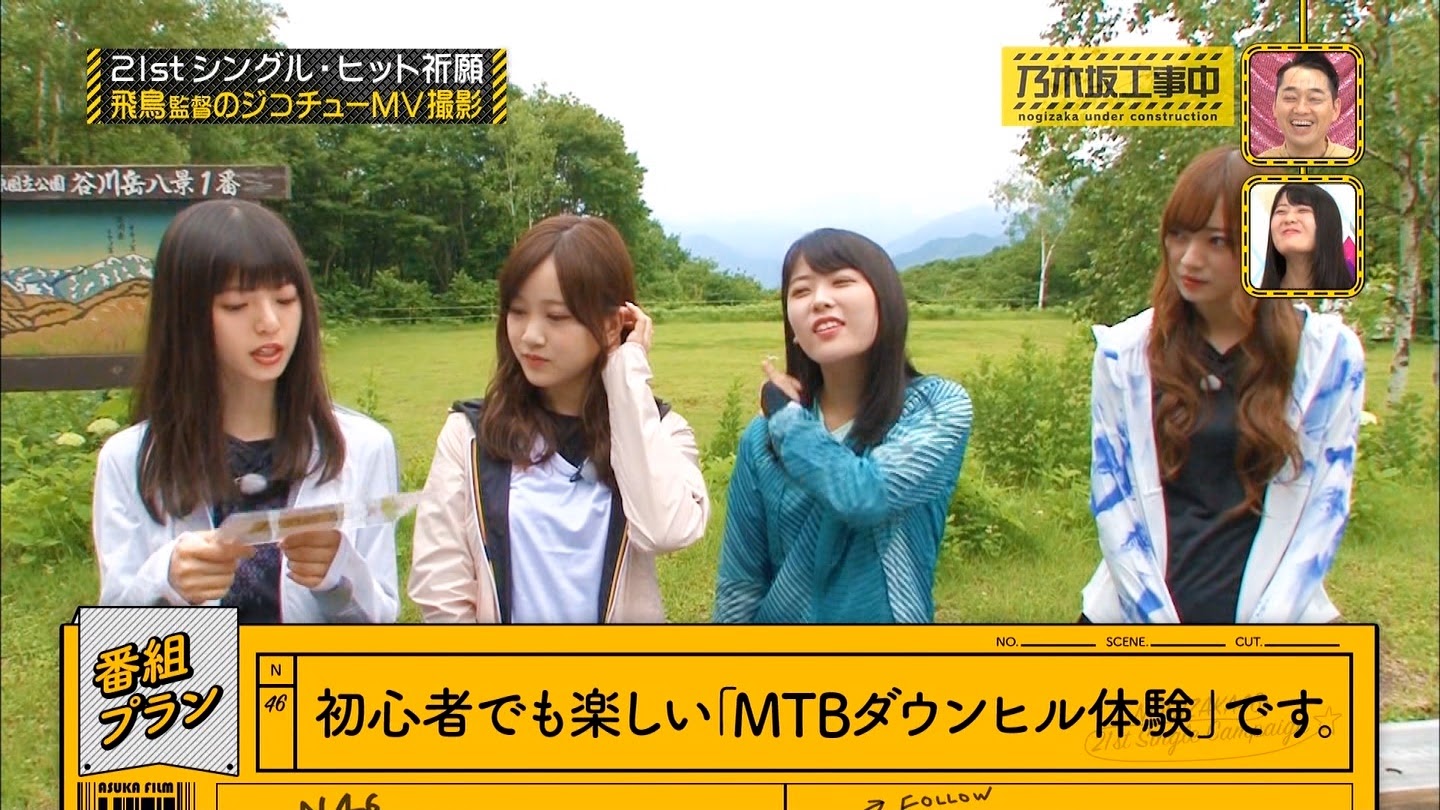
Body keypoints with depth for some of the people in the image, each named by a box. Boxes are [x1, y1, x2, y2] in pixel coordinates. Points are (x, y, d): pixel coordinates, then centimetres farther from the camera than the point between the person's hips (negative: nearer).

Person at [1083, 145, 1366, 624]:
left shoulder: (1330, 354, 0)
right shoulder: (1124, 351, 0)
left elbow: (1326, 505, -1)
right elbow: (1111, 498, 0)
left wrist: (1262, 629, -8)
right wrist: (1158, 620, -7)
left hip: (1273, 621, 0)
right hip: (1134, 616, 1)